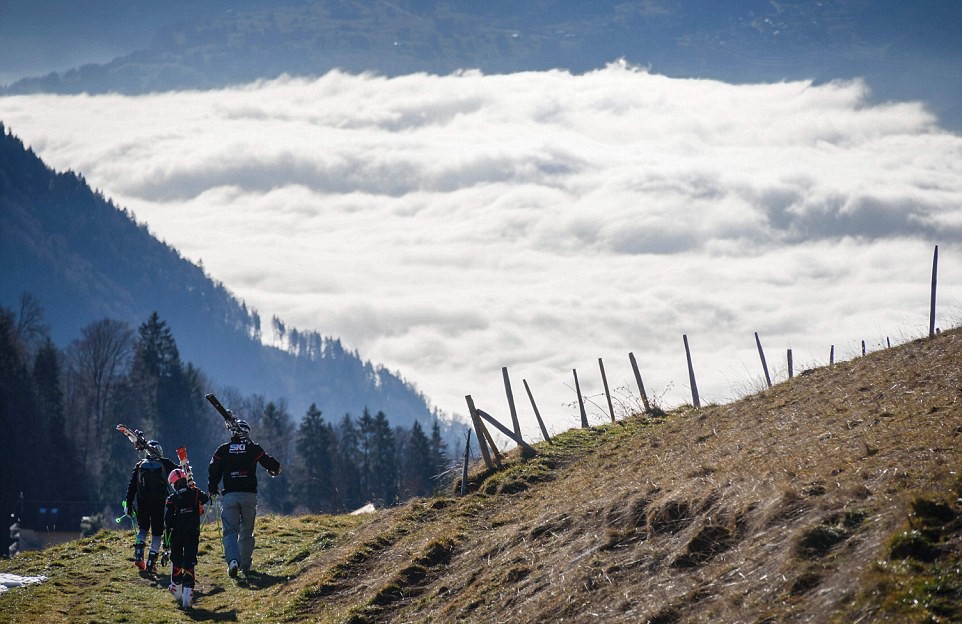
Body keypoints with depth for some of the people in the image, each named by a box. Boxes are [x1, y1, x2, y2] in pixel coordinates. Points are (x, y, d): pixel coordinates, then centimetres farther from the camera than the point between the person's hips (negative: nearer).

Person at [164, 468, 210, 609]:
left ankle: (176, 589, 30)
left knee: (176, 561, 20)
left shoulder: (171, 499, -6)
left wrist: (167, 539, -4)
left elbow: (168, 520, -9)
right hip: (193, 534, 0)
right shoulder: (195, 493, -2)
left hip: (177, 535, 0)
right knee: (189, 563, -3)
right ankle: (188, 592, -17)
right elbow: (206, 498, 21)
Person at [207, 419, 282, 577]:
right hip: (249, 495, 0)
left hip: (229, 495, 0)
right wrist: (275, 470, 31)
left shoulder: (223, 449, 4)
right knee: (246, 531, 13)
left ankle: (233, 560, -24)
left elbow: (213, 470, 4)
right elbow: (271, 464, 7)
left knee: (230, 530, -1)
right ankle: (245, 565, 16)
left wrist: (212, 488, 19)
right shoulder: (254, 448, 2)